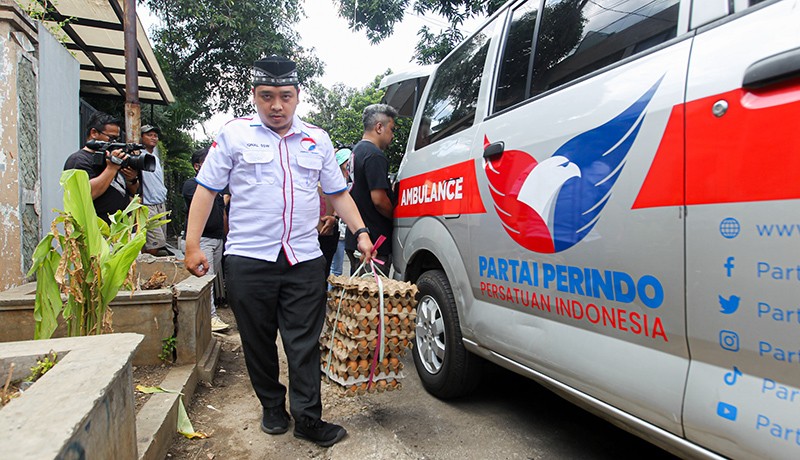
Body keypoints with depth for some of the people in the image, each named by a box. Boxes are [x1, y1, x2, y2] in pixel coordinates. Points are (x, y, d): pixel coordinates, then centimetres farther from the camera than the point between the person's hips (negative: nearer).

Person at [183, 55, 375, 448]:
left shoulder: (318, 139, 11)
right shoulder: (234, 134, 4)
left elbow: (338, 193, 15)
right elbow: (206, 191, 4)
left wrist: (360, 232, 3)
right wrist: (192, 246, -2)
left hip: (305, 260, 1)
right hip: (249, 259, -1)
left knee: (305, 344, 3)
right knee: (258, 342, 10)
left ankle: (308, 418, 15)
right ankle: (273, 407, 30)